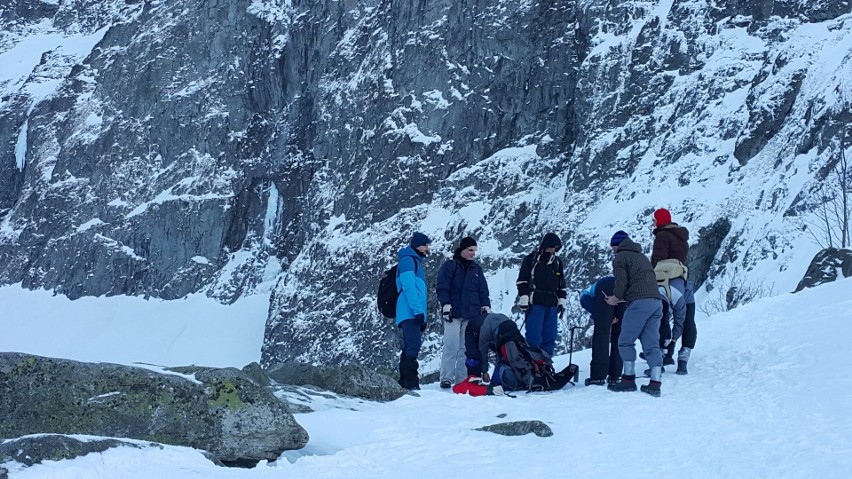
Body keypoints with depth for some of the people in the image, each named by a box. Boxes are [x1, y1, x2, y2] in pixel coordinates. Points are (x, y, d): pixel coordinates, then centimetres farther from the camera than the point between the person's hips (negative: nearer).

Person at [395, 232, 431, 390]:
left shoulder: (416, 262, 26)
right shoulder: (408, 260, -4)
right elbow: (408, 287, -16)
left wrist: (423, 317, 22)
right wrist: (418, 310, -22)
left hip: (413, 315, 10)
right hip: (410, 313, -10)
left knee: (409, 348, 8)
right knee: (413, 346, -19)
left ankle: (404, 383, 9)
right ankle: (411, 383, -25)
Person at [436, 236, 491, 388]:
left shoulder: (476, 269, 17)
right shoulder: (449, 266, 1)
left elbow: (483, 290, 18)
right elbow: (442, 287, -5)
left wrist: (486, 307, 8)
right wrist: (446, 305, -13)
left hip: (472, 314, 5)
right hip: (453, 313, -5)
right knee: (451, 346, -11)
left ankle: (462, 377, 6)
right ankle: (447, 377, -9)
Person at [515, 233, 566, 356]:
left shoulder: (558, 263, 18)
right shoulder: (531, 259, 3)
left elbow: (562, 285, 24)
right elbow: (522, 281, -1)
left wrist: (561, 302, 15)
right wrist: (524, 300, -9)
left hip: (551, 305, 5)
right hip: (535, 304, -5)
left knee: (550, 337, 4)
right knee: (534, 337, -11)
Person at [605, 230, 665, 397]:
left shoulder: (620, 258, 4)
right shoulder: (642, 256, 29)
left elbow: (622, 282, -7)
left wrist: (616, 297, 12)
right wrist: (621, 298, 23)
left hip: (639, 302, -8)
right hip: (656, 301, 8)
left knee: (625, 342, 2)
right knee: (652, 344, 4)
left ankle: (628, 379, 1)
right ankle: (655, 383, -4)